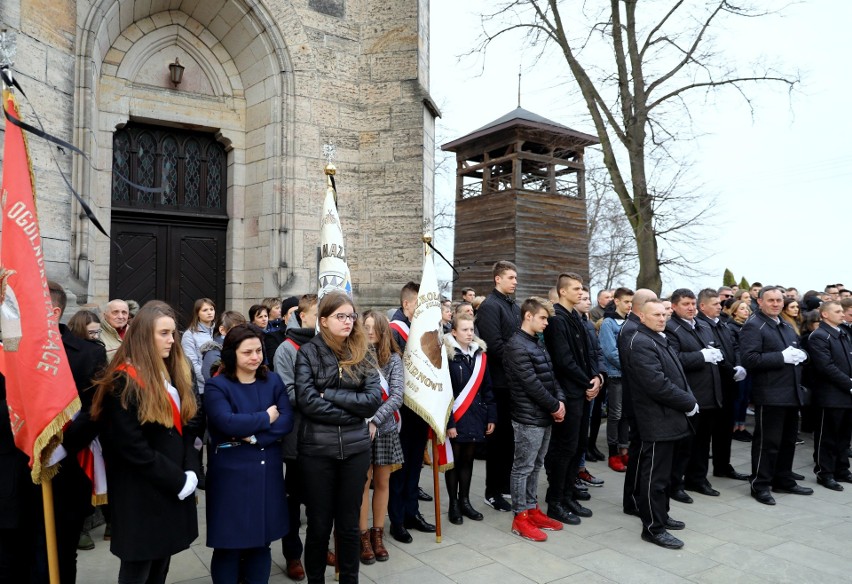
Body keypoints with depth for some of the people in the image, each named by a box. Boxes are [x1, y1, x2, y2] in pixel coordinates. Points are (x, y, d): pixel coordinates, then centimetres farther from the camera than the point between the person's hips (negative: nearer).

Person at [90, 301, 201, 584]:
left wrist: (190, 472, -4)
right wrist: (179, 480, -16)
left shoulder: (173, 373, 9)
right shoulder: (124, 382, -15)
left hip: (174, 489, 7)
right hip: (141, 493, -7)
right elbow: (133, 448, -19)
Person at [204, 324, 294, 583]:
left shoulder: (273, 381, 5)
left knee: (261, 541, 13)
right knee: (229, 545, 6)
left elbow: (286, 421, -5)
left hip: (267, 473, 4)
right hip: (230, 475, -4)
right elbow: (228, 423, -23)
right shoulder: (217, 386, -7)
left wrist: (253, 436, -17)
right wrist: (266, 418, -11)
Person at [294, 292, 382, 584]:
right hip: (317, 448, -2)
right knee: (319, 524, 11)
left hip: (355, 447, 2)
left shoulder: (362, 353, 3)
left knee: (349, 523, 15)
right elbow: (307, 401, -15)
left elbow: (374, 399, -7)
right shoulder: (308, 352, -4)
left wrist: (329, 394, -13)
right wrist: (351, 411, -12)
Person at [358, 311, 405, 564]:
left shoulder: (393, 359, 0)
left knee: (382, 482, 11)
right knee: (363, 482, 4)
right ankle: (363, 536, 18)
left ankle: (378, 534, 25)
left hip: (385, 428, 2)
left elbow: (397, 395, -8)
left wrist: (375, 420, -17)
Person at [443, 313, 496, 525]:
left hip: (475, 418, 5)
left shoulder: (480, 354, 6)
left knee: (468, 460, 15)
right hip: (456, 419, -5)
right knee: (454, 460, 7)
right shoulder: (448, 356, -10)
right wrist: (448, 422, -17)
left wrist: (491, 417, 5)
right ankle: (453, 504, 20)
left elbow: (487, 388, 9)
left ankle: (464, 501, 28)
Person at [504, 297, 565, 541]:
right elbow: (531, 384, -19)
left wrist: (560, 400, -2)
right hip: (528, 418, -9)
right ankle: (520, 517, 11)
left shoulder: (537, 344, 14)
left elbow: (551, 376, 14)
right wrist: (554, 406, -12)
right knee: (523, 468, 1)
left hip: (544, 416, 9)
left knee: (535, 466, 17)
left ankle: (532, 509, 28)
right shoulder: (516, 346, -16)